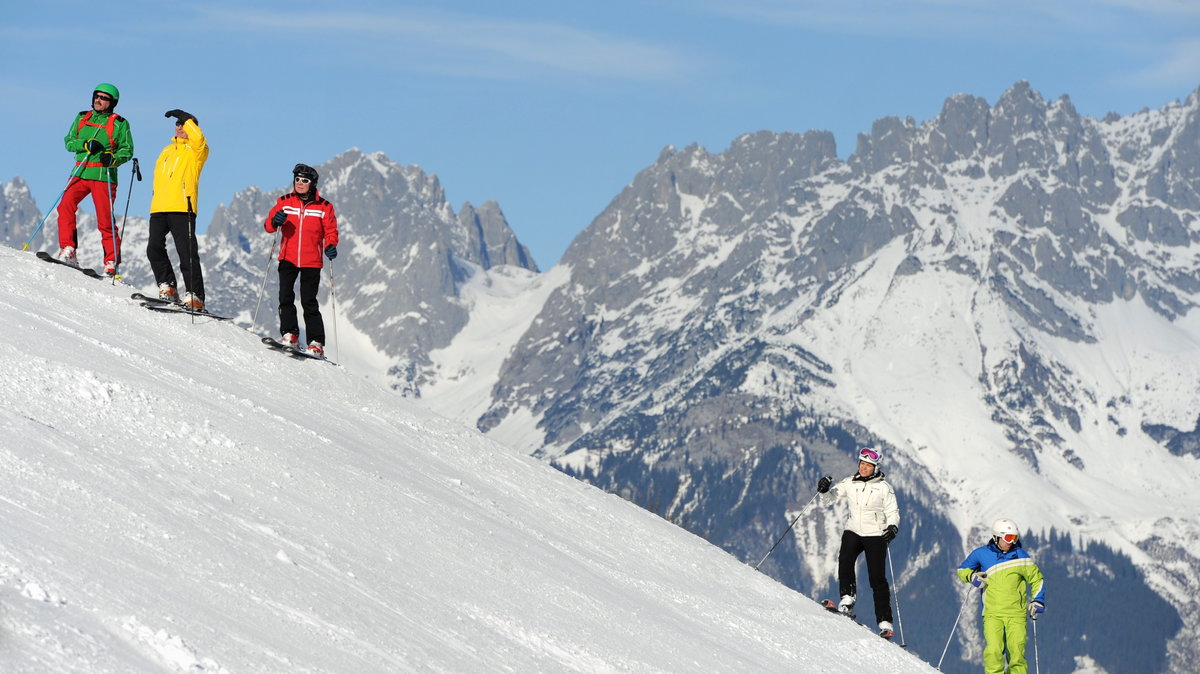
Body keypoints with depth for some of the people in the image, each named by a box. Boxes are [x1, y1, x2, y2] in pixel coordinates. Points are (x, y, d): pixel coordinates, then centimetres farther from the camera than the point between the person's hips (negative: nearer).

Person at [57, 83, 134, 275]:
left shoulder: (119, 124, 6)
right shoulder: (82, 118, 16)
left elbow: (127, 150, 3)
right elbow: (69, 142, 11)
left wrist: (113, 158, -17)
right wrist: (85, 145, -10)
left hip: (104, 176, -3)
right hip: (81, 173, 3)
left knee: (105, 220, -6)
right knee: (66, 206, -19)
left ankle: (111, 263, 0)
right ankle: (67, 250, -18)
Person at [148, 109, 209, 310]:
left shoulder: (196, 150, 6)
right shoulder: (167, 151, 27)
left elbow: (198, 139, -17)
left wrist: (186, 118, -10)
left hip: (182, 209, -7)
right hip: (159, 209, 7)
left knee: (187, 252, -10)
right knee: (154, 248, -5)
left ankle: (195, 297, -11)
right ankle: (167, 288, 4)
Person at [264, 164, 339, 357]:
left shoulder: (323, 207, 3)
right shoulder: (285, 202, 6)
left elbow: (330, 231, 5)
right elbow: (269, 225, 5)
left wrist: (330, 246, -15)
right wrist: (275, 221, -19)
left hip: (311, 262, -2)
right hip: (288, 259, 2)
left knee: (309, 302, -3)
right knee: (285, 297, -11)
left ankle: (316, 343, 2)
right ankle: (289, 334, -4)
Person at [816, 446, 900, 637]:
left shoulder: (884, 487, 0)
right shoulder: (850, 483, 7)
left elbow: (893, 512, 2)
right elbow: (829, 499, 7)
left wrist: (892, 527, -18)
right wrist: (825, 490, -15)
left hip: (876, 535, -2)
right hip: (853, 531, 2)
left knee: (877, 578, -8)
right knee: (845, 559, -28)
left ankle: (885, 622, -6)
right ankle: (847, 600, -21)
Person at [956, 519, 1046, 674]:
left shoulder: (1020, 555, 7)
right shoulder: (981, 554, 7)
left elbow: (1037, 579, 16)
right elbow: (962, 569, 22)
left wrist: (1038, 601, 4)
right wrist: (971, 576, 0)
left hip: (1016, 614, 0)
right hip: (992, 613, 0)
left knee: (1016, 652, -9)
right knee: (993, 651, -16)